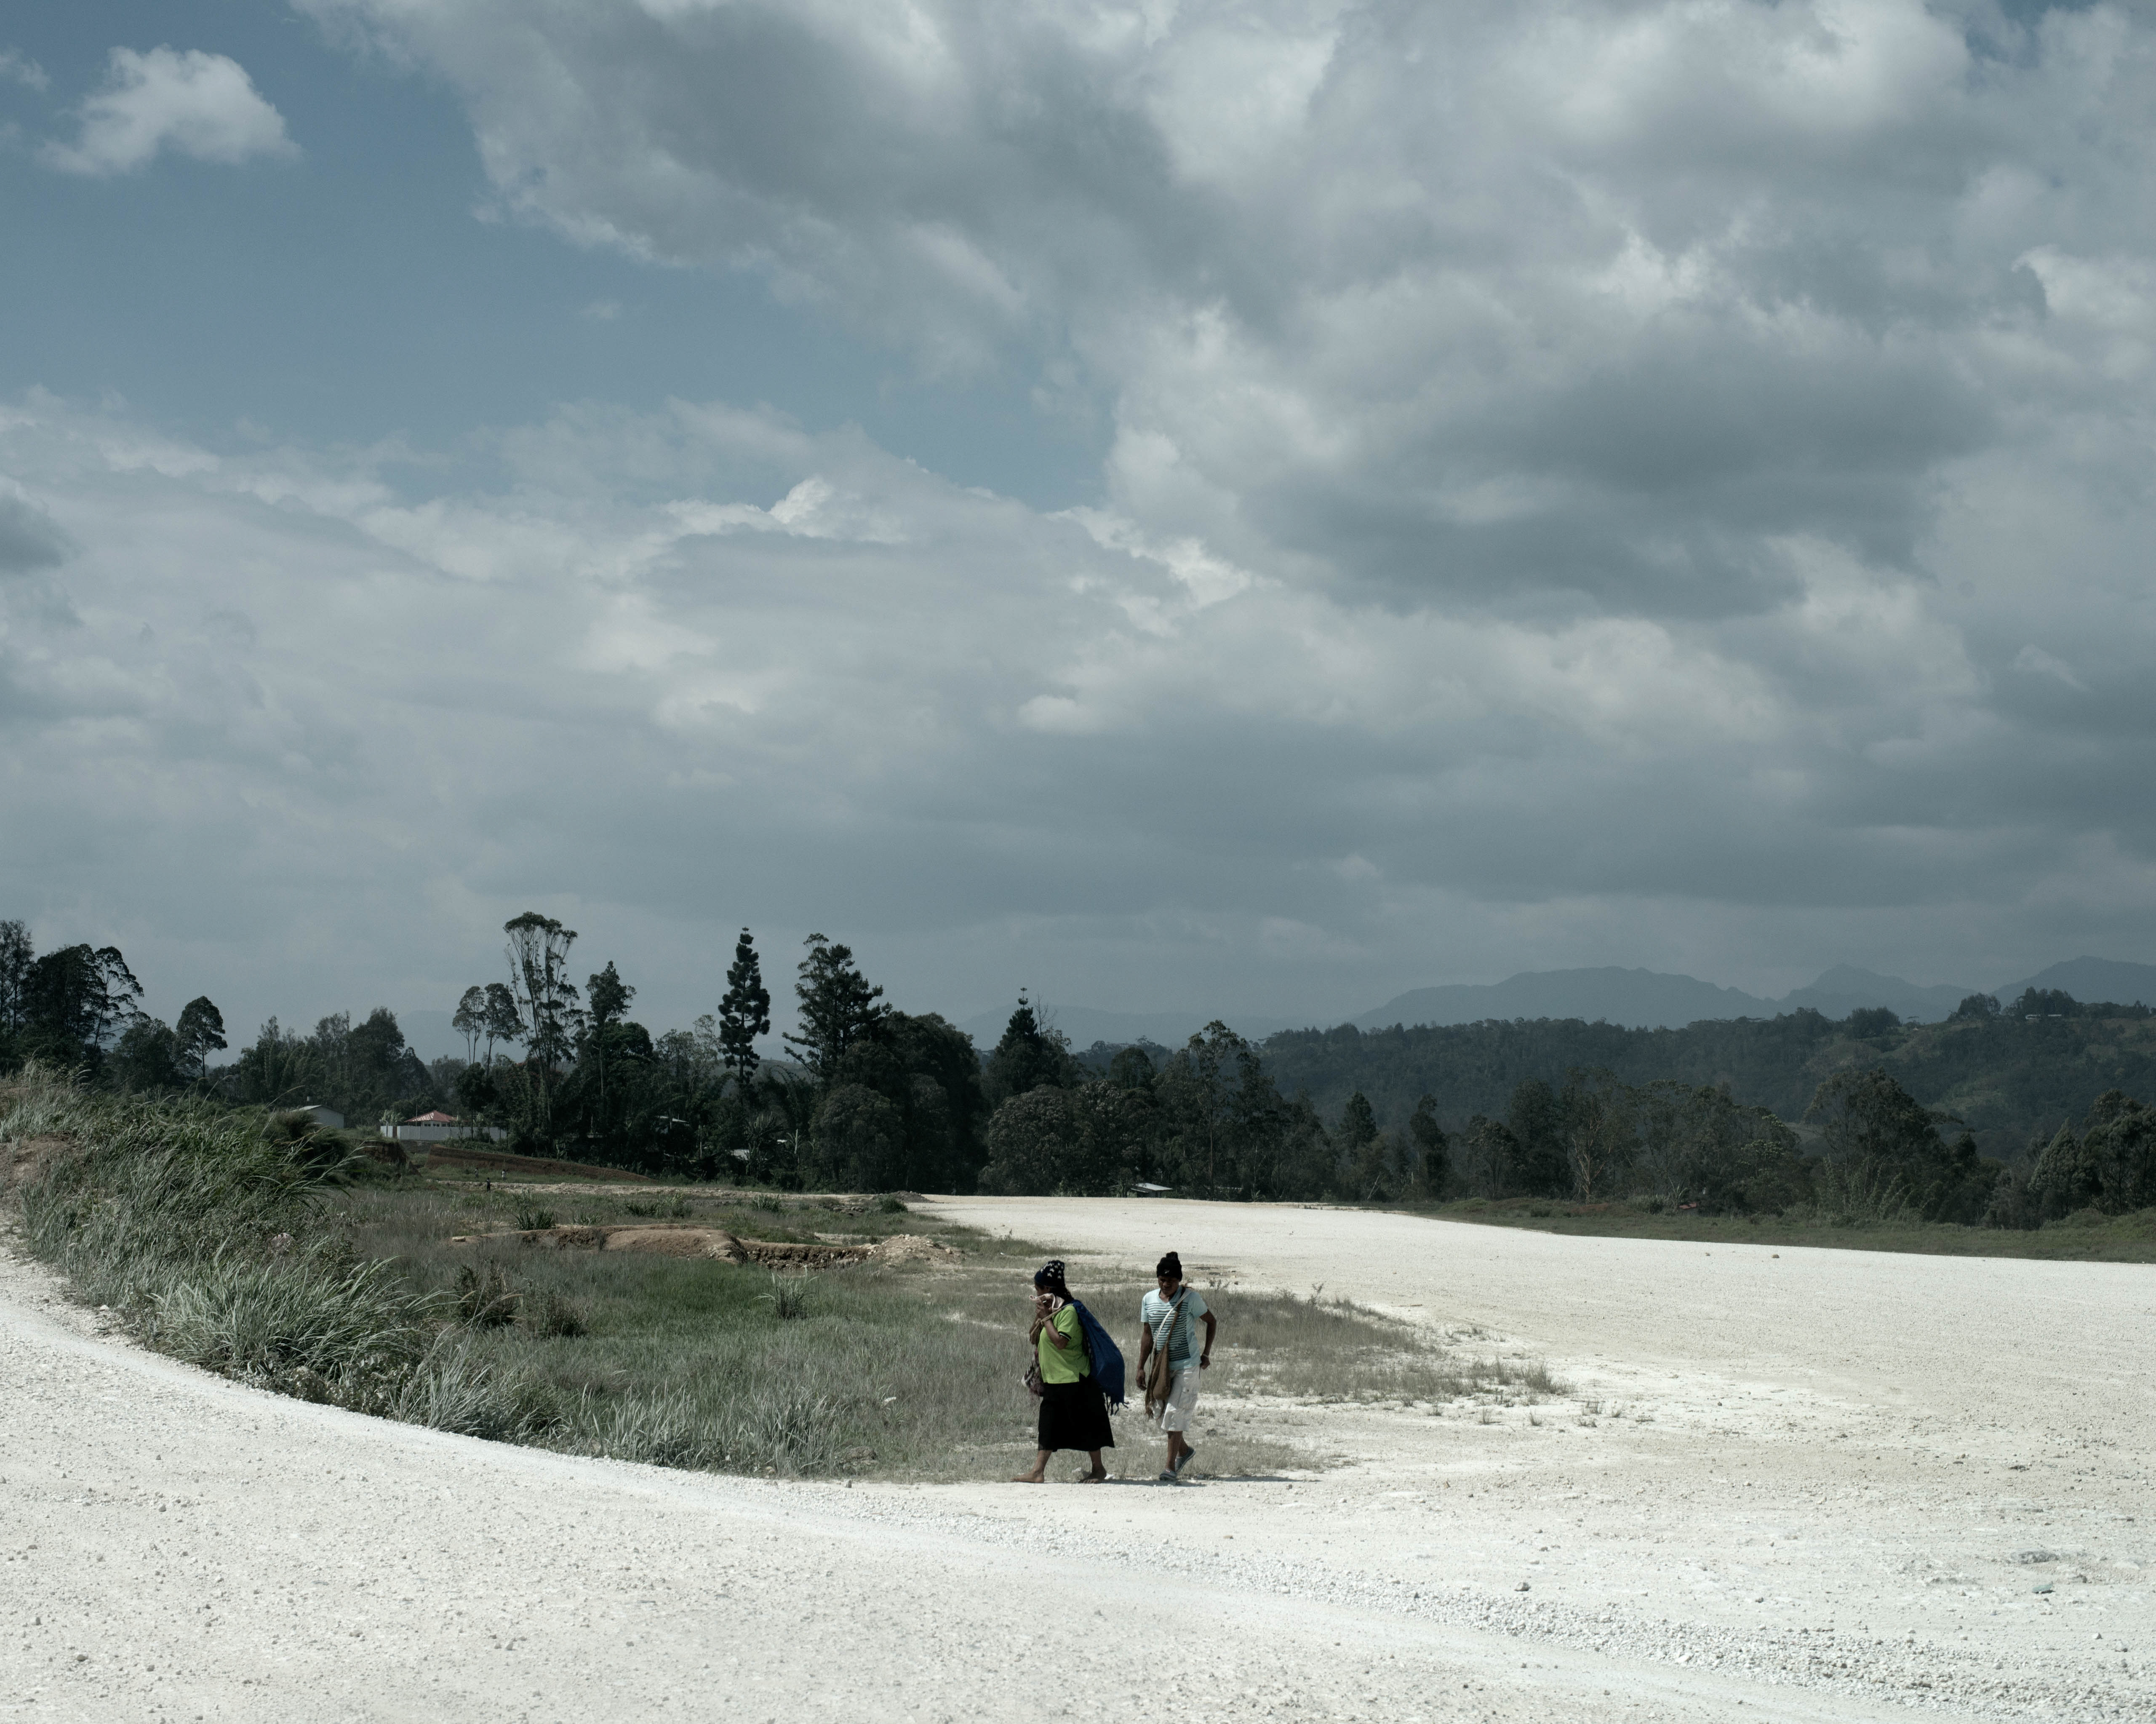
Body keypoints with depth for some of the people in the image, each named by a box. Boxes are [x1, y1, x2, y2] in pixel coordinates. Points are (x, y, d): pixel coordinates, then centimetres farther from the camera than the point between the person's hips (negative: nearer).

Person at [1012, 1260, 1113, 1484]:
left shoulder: (1069, 1311, -15)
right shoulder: (1050, 1309, 13)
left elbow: (1060, 1341, -25)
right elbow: (1034, 1339, 13)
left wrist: (1046, 1317, -18)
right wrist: (1039, 1316, 0)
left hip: (1074, 1381, -9)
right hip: (1053, 1379, 9)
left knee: (1086, 1427, 2)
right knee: (1048, 1427, 4)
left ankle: (1099, 1469, 14)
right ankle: (1038, 1472, 2)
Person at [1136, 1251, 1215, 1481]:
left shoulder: (1191, 1298, -8)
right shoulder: (1149, 1300, 4)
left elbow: (1212, 1322, 3)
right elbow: (1147, 1335, 9)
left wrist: (1206, 1354, 1)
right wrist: (1141, 1367, 6)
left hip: (1186, 1364, -5)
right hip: (1161, 1365, 5)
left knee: (1175, 1412, -13)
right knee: (1159, 1412, 8)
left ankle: (1171, 1467, -10)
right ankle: (1185, 1451, 32)